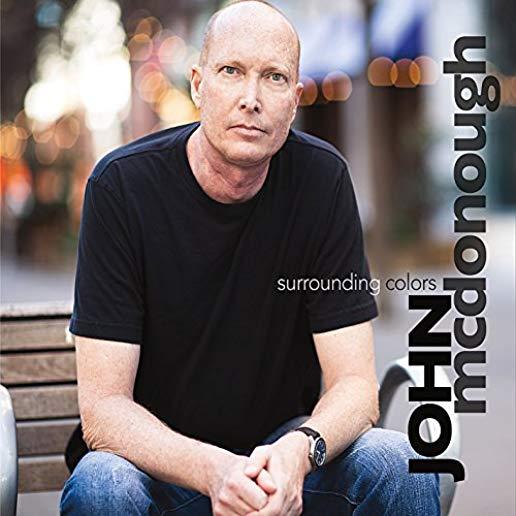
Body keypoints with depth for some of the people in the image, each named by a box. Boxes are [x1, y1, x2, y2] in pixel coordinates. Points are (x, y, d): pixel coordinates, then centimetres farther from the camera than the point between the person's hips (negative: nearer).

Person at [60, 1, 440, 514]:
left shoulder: (323, 178, -9)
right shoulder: (122, 184, -15)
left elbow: (354, 385, -9)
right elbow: (102, 409, -18)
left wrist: (298, 451, -32)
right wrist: (213, 472, -36)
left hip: (283, 451, 1)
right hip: (158, 460, -1)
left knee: (400, 463, -26)